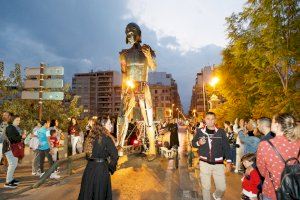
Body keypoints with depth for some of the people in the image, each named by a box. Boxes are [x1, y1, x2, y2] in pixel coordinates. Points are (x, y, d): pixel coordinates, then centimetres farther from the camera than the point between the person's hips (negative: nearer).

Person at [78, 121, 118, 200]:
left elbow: (87, 153, 8)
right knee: (101, 189, 11)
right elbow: (114, 153, -14)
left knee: (88, 187, 20)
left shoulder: (89, 138, 0)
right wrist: (111, 166, -1)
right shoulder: (106, 138, -13)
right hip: (102, 167, -4)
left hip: (90, 166, 5)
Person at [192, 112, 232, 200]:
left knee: (222, 188, 10)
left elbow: (226, 147, 1)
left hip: (218, 164, 1)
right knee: (206, 187, 11)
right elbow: (193, 143, 6)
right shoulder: (200, 131, -4)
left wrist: (228, 161, -2)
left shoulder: (221, 132, -4)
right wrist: (198, 143, -15)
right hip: (204, 163, 0)